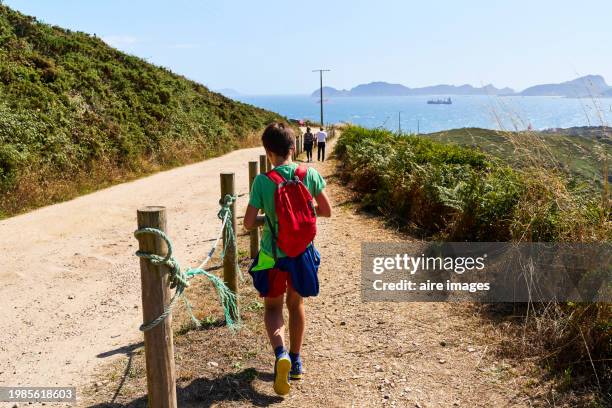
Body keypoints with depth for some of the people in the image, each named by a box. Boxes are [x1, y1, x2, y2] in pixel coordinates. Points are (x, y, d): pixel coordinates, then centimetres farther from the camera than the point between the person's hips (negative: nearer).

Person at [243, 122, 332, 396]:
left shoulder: (262, 181, -16)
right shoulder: (309, 174, -9)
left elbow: (248, 223, -13)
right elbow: (326, 211, -1)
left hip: (273, 255, -2)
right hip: (302, 252, 3)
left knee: (272, 307, 16)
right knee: (296, 304, 22)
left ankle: (280, 353, -9)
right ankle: (295, 360, 33)